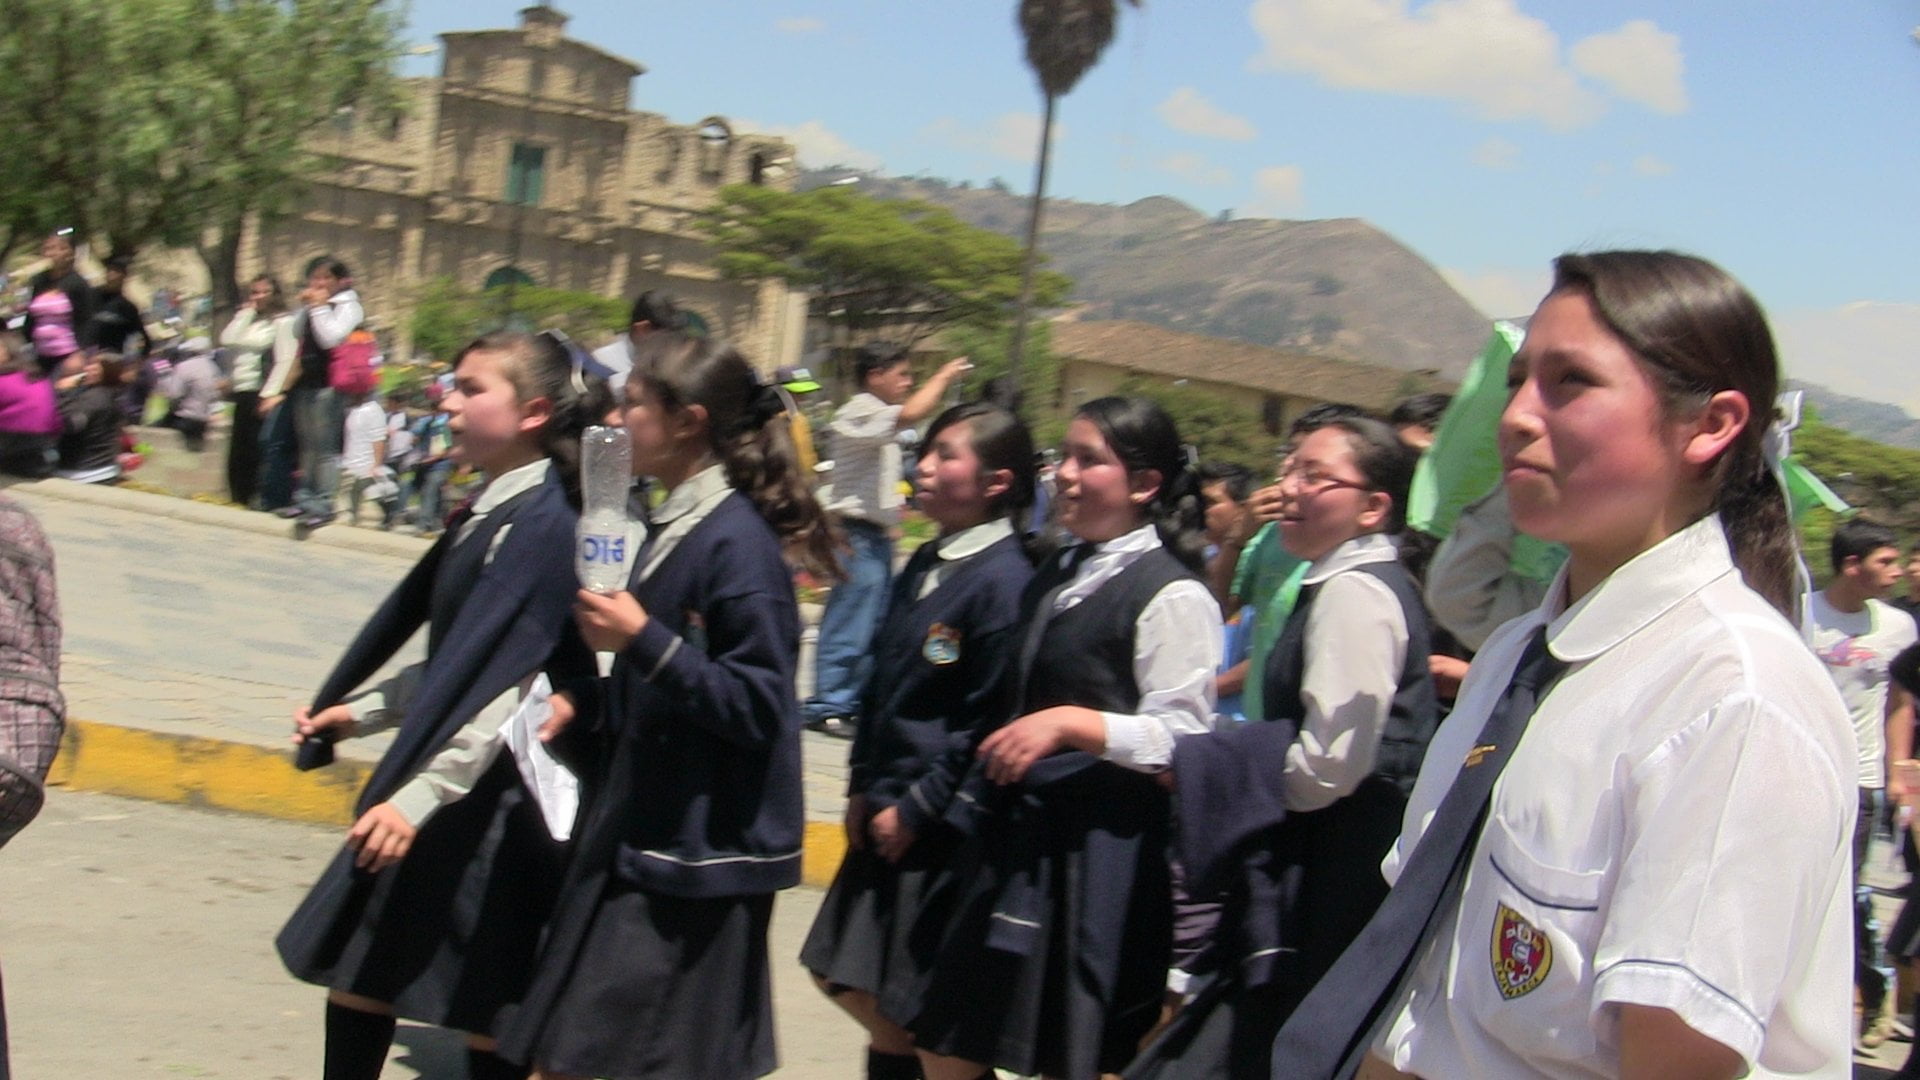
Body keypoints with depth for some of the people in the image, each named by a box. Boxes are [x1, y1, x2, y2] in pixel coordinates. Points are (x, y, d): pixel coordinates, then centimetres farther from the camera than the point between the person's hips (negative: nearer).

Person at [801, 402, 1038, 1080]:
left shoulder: (1004, 580, -16)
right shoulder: (925, 565, 9)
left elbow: (988, 723, -17)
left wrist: (916, 808, -13)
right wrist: (861, 785, 9)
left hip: (938, 828, -8)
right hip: (884, 814, 8)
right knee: (841, 975, 17)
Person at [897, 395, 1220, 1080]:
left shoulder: (1172, 595, -13)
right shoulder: (1060, 573, 14)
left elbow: (1183, 738, -17)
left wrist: (1072, 723, -25)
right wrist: (979, 804, 22)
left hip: (1100, 848, -9)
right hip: (1015, 830, 9)